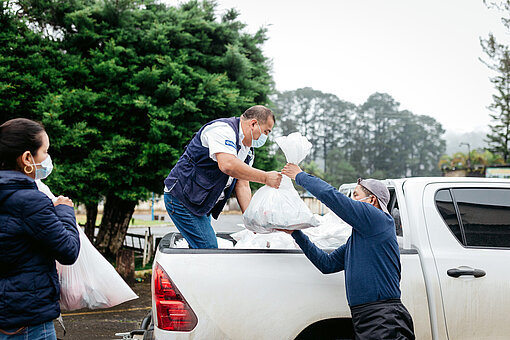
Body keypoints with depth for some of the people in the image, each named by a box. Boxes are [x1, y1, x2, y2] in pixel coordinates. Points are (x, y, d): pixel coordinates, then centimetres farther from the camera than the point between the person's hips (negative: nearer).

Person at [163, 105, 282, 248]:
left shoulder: (248, 151, 12)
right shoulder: (223, 129, -18)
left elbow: (242, 186, 10)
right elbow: (227, 165, -34)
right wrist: (265, 177, -30)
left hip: (201, 205, 10)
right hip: (181, 198, -10)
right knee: (209, 249, -13)